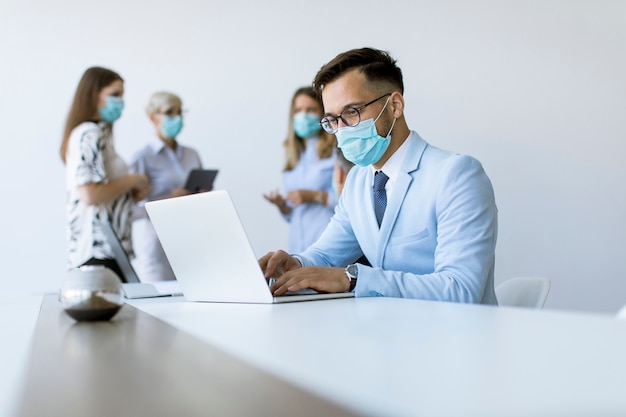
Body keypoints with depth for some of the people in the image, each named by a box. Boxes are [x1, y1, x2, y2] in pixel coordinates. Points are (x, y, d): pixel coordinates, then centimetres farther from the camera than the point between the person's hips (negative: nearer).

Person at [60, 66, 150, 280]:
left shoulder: (100, 132, 18)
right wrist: (132, 181, -10)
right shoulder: (88, 134, -11)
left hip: (109, 248, 10)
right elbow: (90, 194, -22)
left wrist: (130, 193, 9)